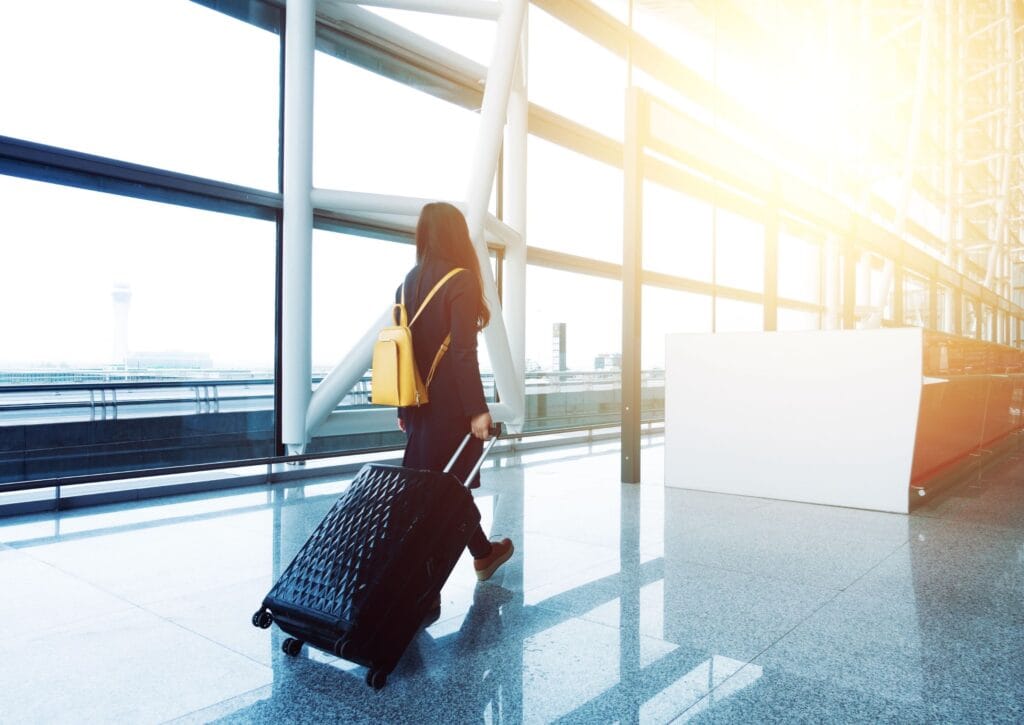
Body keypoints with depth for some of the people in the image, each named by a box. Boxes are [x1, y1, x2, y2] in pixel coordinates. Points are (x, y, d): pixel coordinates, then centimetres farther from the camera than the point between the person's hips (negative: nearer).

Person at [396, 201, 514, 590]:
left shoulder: (408, 282, 9)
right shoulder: (460, 280, -12)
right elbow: (463, 352, -19)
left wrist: (404, 408, 16)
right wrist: (478, 409, -16)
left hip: (418, 405, 8)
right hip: (449, 405, -7)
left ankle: (483, 553, 34)